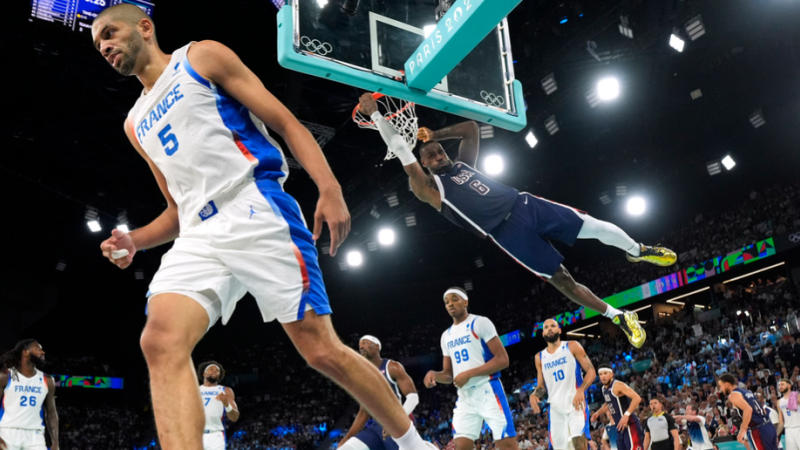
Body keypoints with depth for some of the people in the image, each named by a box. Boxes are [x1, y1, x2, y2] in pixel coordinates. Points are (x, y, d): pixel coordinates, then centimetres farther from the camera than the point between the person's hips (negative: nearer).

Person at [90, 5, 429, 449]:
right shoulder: (136, 124, 27)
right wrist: (133, 240, 9)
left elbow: (285, 122, 0)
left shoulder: (202, 56, 9)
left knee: (321, 351, -6)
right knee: (160, 343, -21)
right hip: (198, 237, 6)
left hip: (256, 212, -5)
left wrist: (329, 189, -14)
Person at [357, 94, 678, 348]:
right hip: (508, 232, -5)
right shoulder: (429, 188, 1)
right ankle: (620, 316, 9)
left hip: (523, 204, 6)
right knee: (561, 280, -5)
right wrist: (375, 114, -11)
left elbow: (471, 129, 23)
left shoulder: (463, 163, 19)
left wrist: (435, 135, 14)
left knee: (593, 226, 2)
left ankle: (637, 251, 29)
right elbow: (402, 152, -7)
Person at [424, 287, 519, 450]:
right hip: (465, 396, 6)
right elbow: (448, 375, 19)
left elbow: (503, 360, -11)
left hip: (488, 390, -6)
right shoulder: (446, 336, 16)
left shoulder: (480, 323, -4)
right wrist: (434, 375, -5)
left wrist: (469, 374, -16)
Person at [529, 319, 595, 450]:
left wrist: (581, 390, -20)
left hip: (575, 403, -4)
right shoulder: (539, 357, 14)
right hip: (555, 407, 4)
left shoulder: (572, 346, 3)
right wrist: (534, 395, -6)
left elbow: (591, 372, -2)